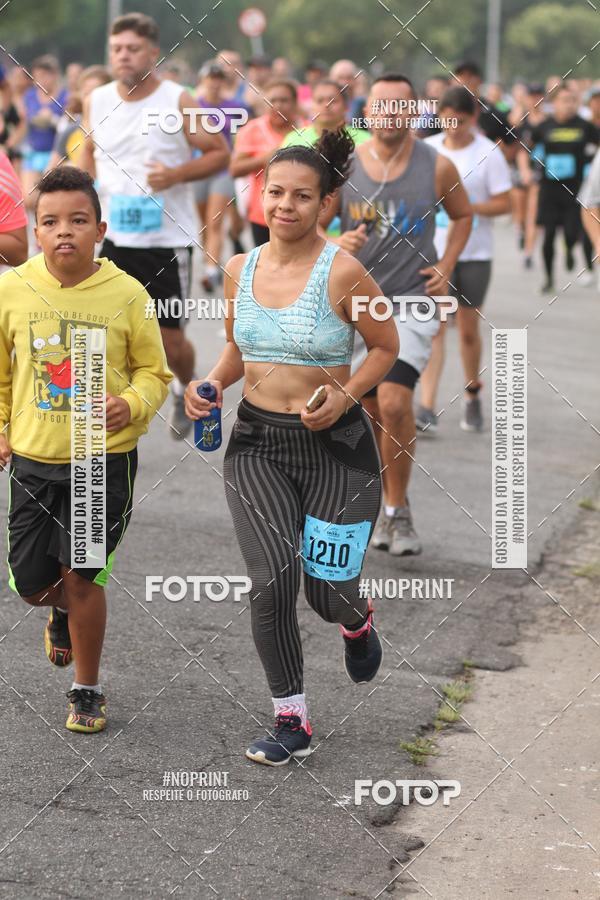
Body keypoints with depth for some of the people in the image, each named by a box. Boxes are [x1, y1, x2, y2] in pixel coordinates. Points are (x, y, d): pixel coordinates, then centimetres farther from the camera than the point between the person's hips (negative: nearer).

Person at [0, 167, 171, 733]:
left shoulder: (127, 295, -9)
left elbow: (153, 372, 2)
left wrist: (132, 405, -17)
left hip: (105, 458, -2)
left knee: (82, 578, -3)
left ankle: (87, 691, 17)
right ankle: (62, 612, 47)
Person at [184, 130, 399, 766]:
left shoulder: (343, 273, -13)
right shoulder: (240, 270, 1)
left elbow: (385, 347, 0)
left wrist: (346, 397, -16)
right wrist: (212, 385, -1)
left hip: (335, 447, -3)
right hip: (257, 441, 3)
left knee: (327, 594, 1)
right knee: (272, 581, -14)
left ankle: (356, 621, 43)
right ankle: (291, 722, 1)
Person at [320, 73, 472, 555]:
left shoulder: (438, 167, -5)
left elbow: (462, 215, 14)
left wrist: (446, 268, 2)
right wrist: (339, 244, -21)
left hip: (412, 301, -2)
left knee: (394, 399, -20)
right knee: (370, 411, 9)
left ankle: (399, 512, -7)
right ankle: (390, 508, 28)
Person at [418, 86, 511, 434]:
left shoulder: (488, 153, -4)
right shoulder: (427, 148, 3)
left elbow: (504, 203, -6)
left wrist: (467, 206, -18)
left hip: (475, 253, -1)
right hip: (433, 249, 1)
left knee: (469, 329, 8)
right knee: (434, 326, -10)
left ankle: (473, 394, 33)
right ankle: (427, 408, -15)